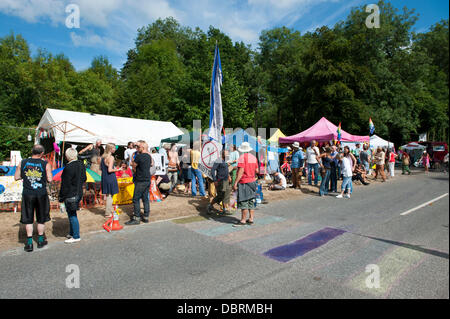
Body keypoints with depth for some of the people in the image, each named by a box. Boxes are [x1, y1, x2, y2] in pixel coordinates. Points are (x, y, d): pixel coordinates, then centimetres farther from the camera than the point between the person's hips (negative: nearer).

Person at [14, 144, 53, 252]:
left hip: (27, 194, 1)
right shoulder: (46, 164, -6)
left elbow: (16, 177, 5)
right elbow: (50, 180, -9)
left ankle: (29, 243, 11)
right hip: (41, 194, -1)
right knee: (41, 219, 13)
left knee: (28, 219, 10)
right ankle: (40, 240, 23)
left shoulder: (22, 163, 0)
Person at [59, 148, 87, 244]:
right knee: (72, 214, 20)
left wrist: (61, 197, -10)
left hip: (70, 195, -8)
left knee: (72, 215, 0)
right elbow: (84, 179, 14)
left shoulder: (68, 167, -20)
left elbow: (65, 184, -17)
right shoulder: (81, 165, 5)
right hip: (78, 192, 8)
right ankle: (72, 233, 31)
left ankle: (76, 236, 7)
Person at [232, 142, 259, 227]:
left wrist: (235, 183, -18)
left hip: (244, 182, -7)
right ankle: (251, 219, 19)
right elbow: (257, 170, 11)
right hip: (252, 181, 8)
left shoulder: (242, 157, -13)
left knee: (243, 202, -2)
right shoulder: (254, 157, 7)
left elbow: (241, 171, -20)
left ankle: (243, 220, 3)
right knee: (251, 201, 13)